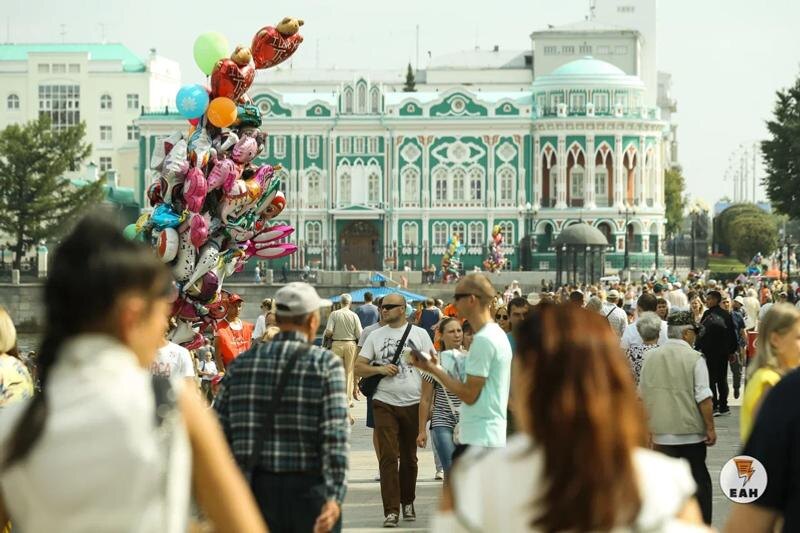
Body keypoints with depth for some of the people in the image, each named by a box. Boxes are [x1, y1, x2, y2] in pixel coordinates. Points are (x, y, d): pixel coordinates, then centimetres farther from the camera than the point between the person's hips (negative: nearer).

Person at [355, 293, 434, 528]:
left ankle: (407, 502, 27)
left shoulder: (420, 334, 4)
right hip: (384, 404, 0)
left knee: (409, 458, 11)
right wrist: (380, 369, -12)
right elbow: (358, 367, 7)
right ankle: (391, 510, -7)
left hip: (413, 404, 0)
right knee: (388, 457, -8)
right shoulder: (375, 336, 7)